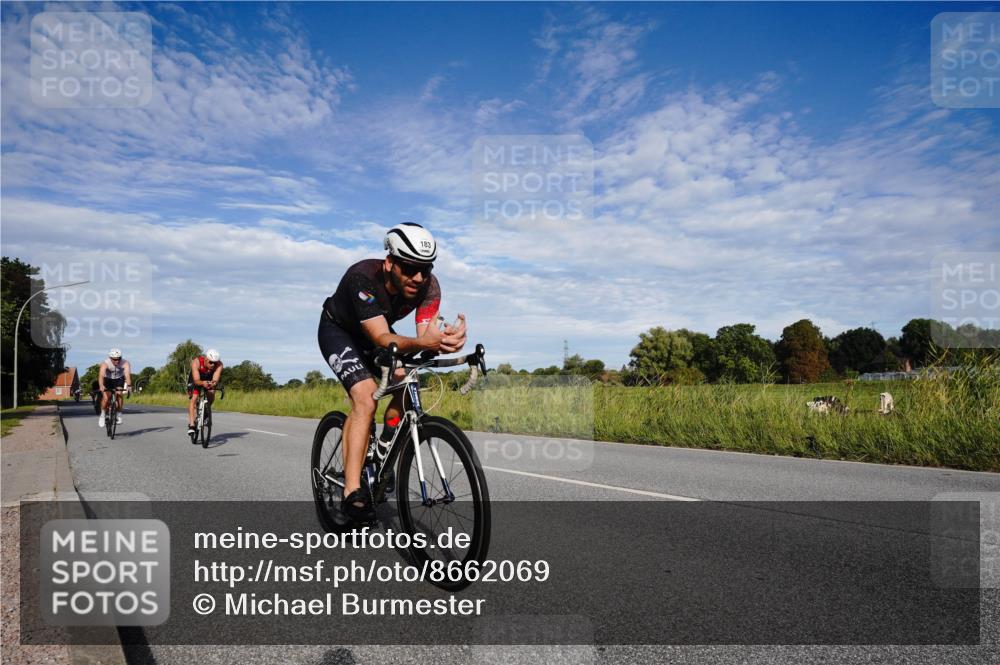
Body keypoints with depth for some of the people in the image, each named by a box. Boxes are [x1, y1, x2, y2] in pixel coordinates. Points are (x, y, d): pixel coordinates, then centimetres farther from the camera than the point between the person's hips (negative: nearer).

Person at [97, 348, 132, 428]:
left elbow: (127, 375, -43)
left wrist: (129, 385, -61)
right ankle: (102, 415, 10)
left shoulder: (125, 363, -30)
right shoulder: (105, 364, -31)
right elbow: (101, 375, -46)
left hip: (119, 379, 0)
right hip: (108, 380, 0)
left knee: (119, 394, -22)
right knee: (105, 398, -16)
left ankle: (119, 415, -5)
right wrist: (101, 386, -63)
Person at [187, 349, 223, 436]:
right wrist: (203, 383, -65)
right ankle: (191, 425, -15)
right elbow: (196, 380, -44)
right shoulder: (196, 362, -36)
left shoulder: (219, 364, -32)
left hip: (209, 380, 2)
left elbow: (215, 379, -42)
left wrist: (213, 383, -65)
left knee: (211, 393, -24)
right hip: (195, 380, -2)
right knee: (193, 399, -17)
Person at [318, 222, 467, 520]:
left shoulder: (428, 285, -26)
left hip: (376, 332, 5)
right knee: (366, 398, -25)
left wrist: (442, 341, -57)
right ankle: (352, 492, -22)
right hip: (338, 331, -5)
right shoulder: (363, 277, -38)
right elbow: (382, 339, -46)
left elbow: (423, 336, -34)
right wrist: (422, 342, -64)